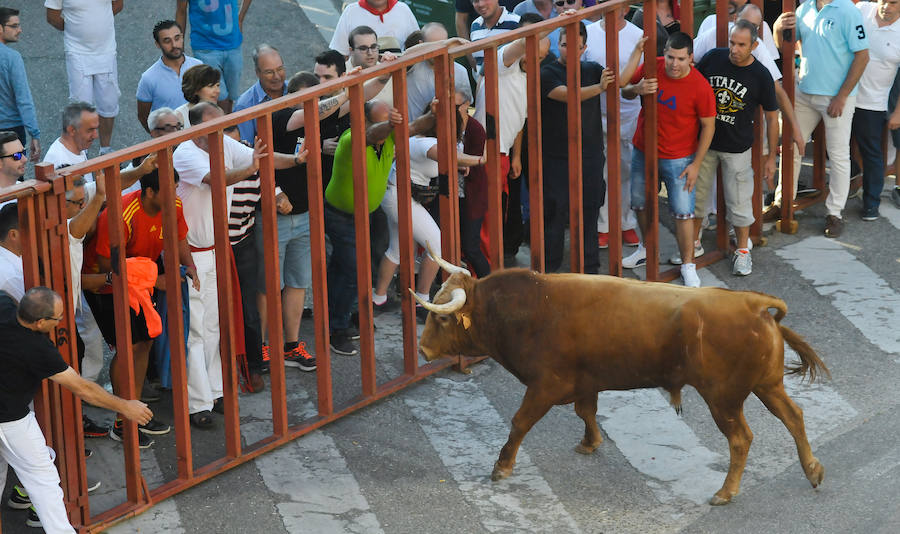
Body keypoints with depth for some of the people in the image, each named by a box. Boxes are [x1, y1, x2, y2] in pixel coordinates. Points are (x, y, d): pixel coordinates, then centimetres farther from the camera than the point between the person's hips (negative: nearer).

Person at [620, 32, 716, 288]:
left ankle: (688, 266, 10)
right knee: (640, 203, 18)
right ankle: (648, 249, 42)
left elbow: (708, 126, -10)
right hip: (643, 152, 4)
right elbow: (625, 91, 6)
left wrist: (696, 164, -11)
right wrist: (637, 89, -19)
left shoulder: (700, 87, -19)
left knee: (682, 213, -4)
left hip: (678, 159, -4)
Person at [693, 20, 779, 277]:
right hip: (703, 140, 3)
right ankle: (692, 243, 29)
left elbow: (771, 118, -3)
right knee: (695, 194, 12)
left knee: (739, 202, 4)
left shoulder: (761, 76, -12)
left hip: (737, 148, -3)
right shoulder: (713, 57, -7)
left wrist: (771, 157, -2)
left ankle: (742, 250, 21)